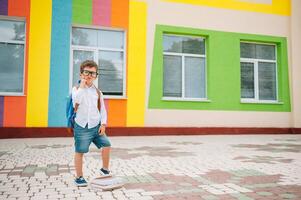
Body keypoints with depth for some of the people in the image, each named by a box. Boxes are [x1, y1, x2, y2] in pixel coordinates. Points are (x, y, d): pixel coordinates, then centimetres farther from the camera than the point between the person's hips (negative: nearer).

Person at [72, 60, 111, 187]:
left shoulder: (97, 92, 8)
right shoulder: (77, 89, -1)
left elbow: (102, 109, 8)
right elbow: (76, 100, -24)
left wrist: (103, 124, -2)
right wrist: (82, 86, -17)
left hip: (96, 126, 3)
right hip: (82, 127, -3)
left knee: (106, 145, -5)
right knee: (80, 152, 3)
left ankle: (105, 169, 18)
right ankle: (79, 177, 20)